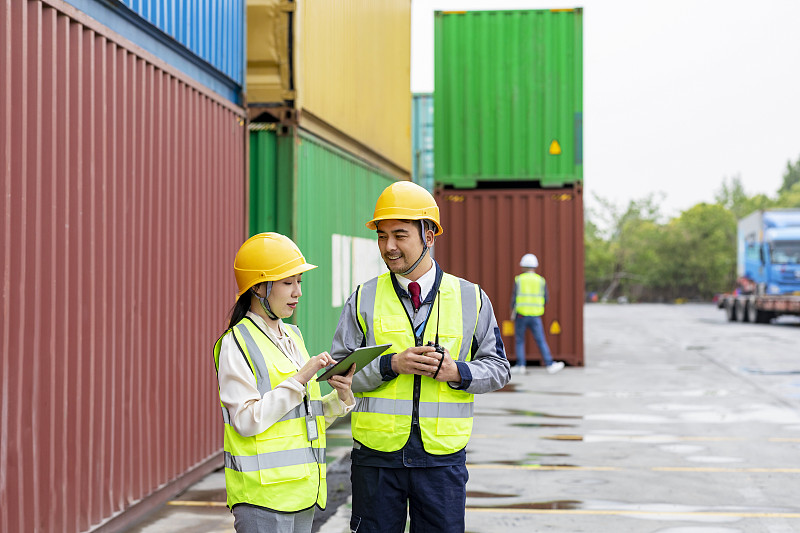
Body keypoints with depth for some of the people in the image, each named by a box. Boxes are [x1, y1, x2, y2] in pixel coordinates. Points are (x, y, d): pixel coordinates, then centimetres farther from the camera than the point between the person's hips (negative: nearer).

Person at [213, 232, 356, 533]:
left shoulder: (293, 337, 15)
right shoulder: (236, 344, -8)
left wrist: (341, 396, -1)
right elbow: (246, 420, -18)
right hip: (262, 493, -7)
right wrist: (299, 379, -18)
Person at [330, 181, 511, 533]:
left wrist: (456, 372, -12)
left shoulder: (471, 299, 4)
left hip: (442, 459, 0)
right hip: (376, 455, 0)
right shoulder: (364, 300, 3)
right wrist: (391, 365, -15)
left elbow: (498, 368, 8)